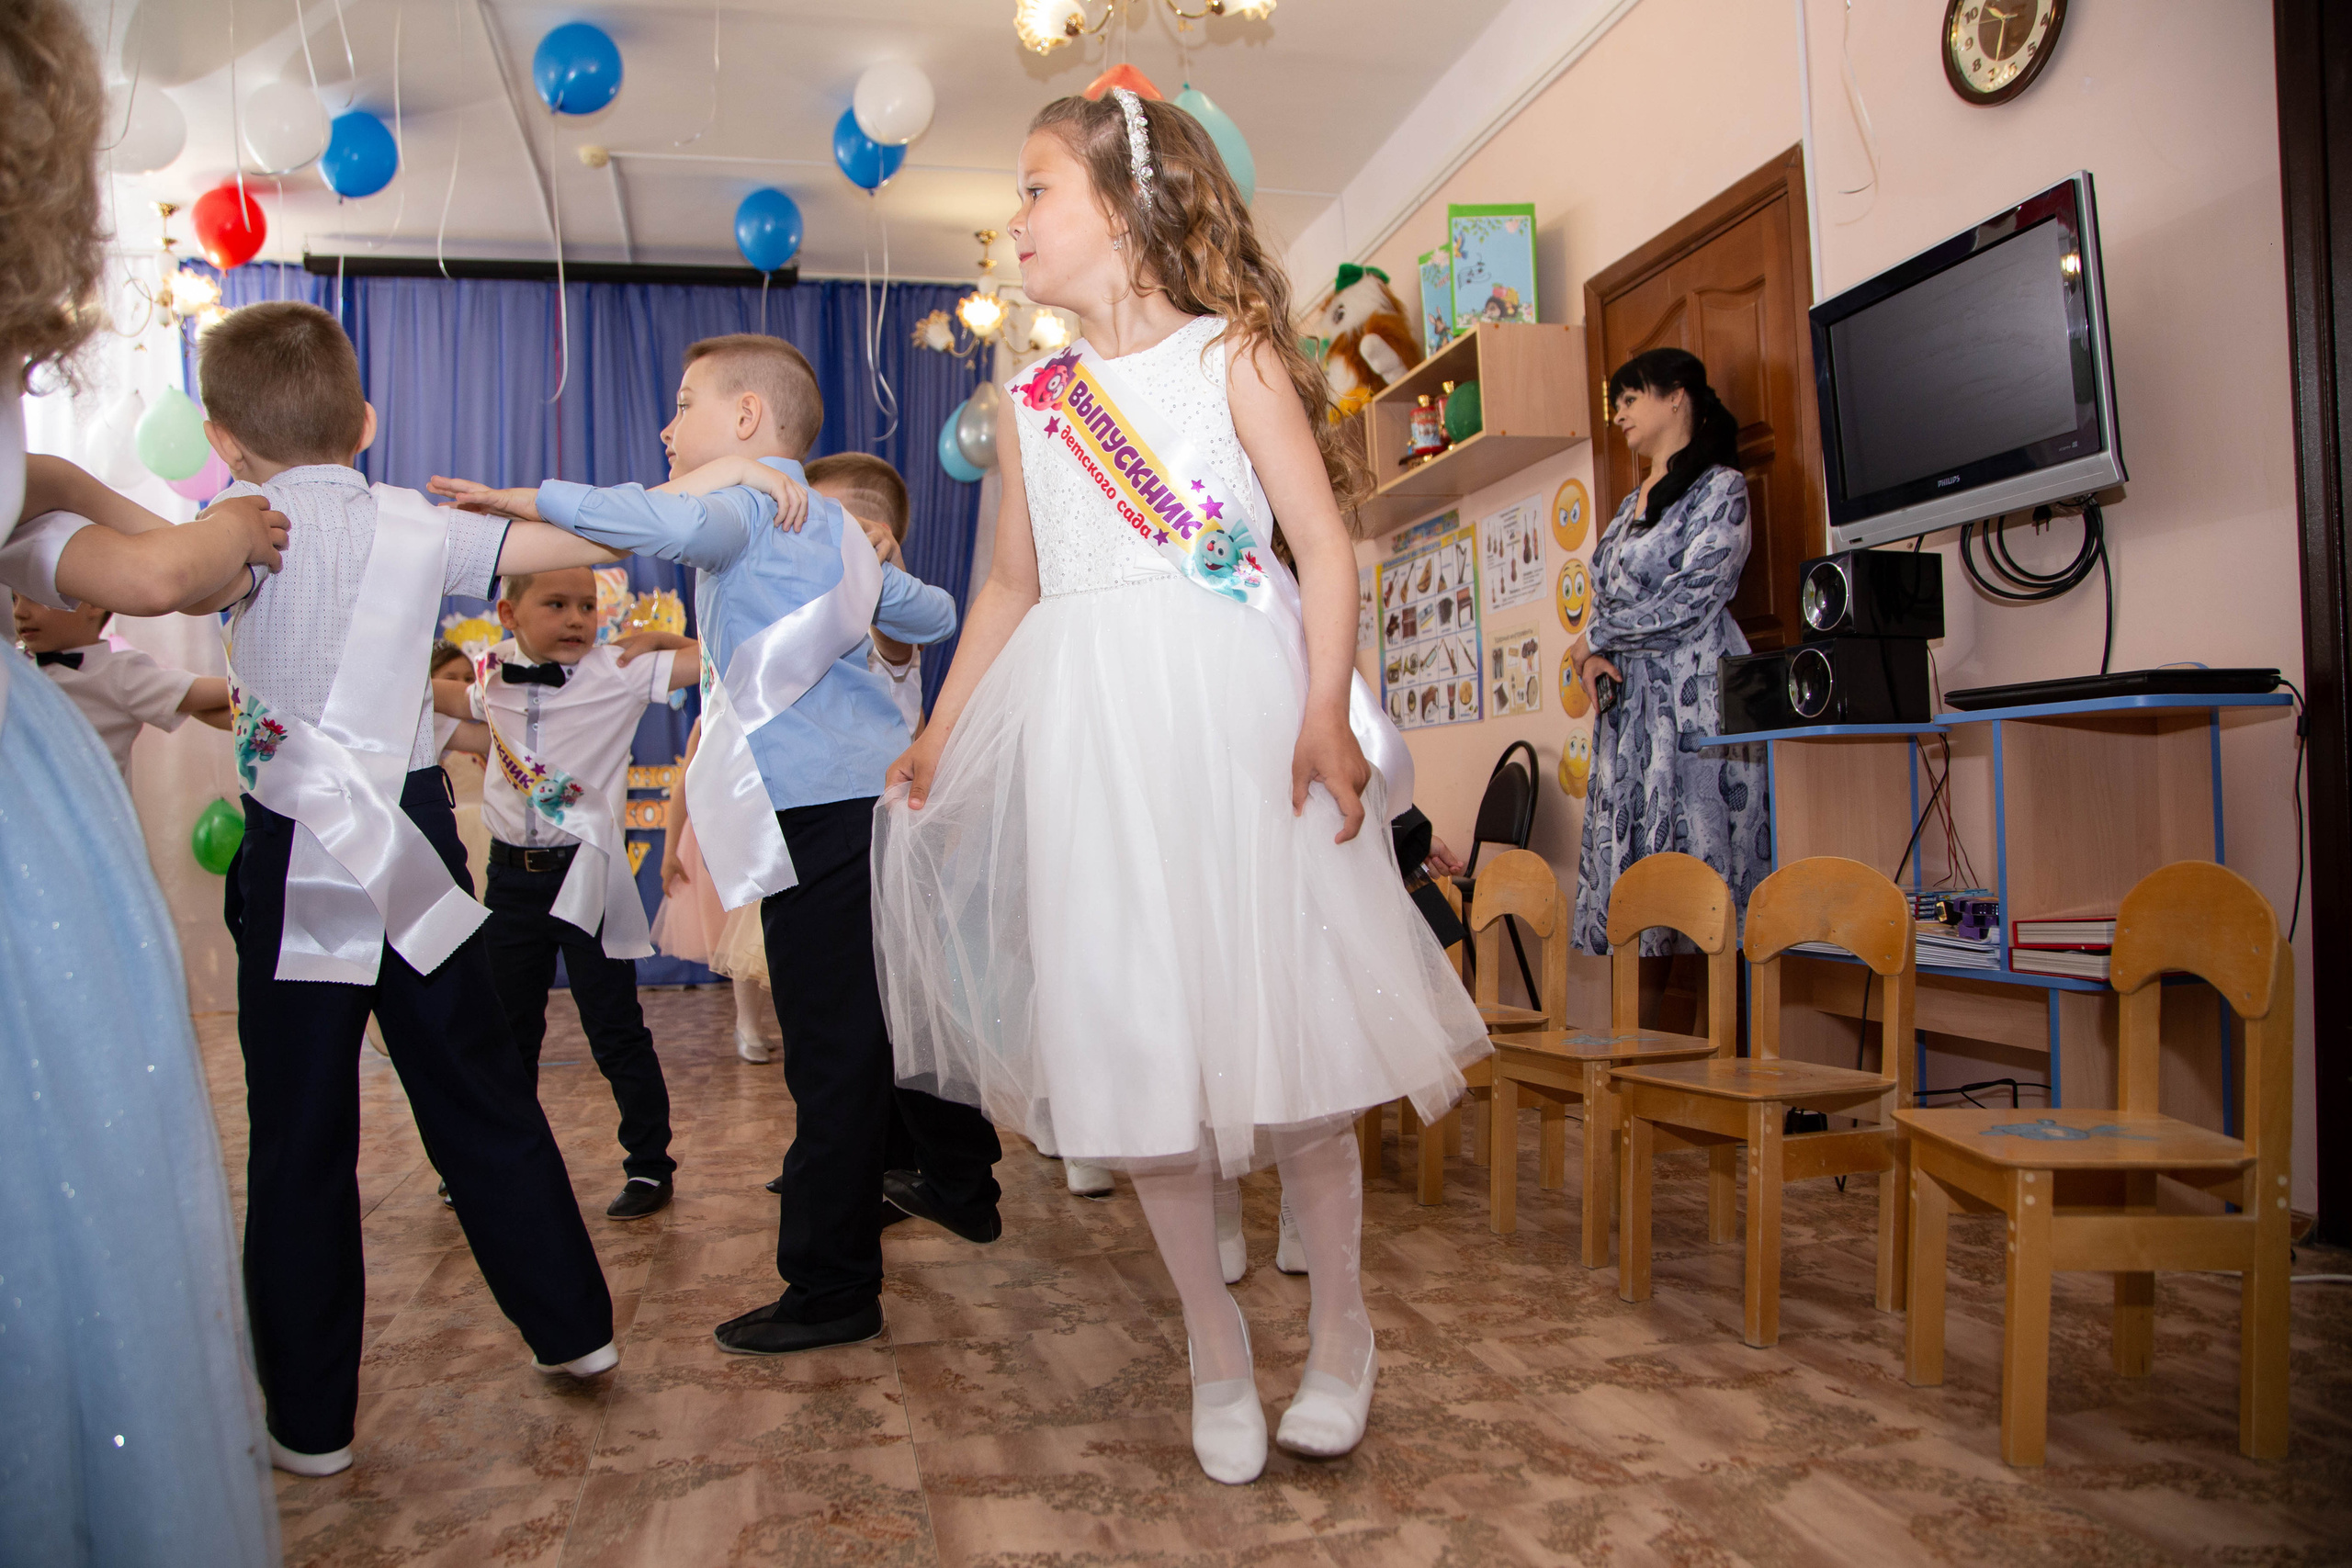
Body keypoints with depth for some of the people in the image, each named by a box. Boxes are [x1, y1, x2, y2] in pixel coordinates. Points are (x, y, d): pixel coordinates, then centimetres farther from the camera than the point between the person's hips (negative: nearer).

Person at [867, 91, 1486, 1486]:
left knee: (1285, 1016, -2)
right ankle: (1218, 1355, 22)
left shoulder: (1232, 353, 3)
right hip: (1090, 744, 4)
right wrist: (937, 737, 19)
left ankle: (1342, 1331, 22)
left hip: (1238, 723, -4)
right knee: (1132, 1044, 4)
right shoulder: (1032, 401, 16)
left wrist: (1327, 713, -16)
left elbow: (1325, 543, -3)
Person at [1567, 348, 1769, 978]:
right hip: (1628, 708, 7)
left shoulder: (1721, 487, 0)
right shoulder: (1630, 506, 23)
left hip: (1695, 701, -7)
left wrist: (1593, 639, -3)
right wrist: (1592, 660, 1)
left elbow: (1692, 601, -11)